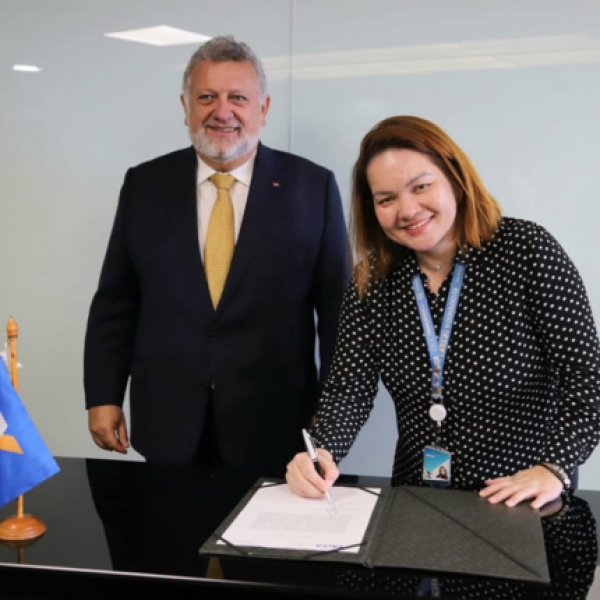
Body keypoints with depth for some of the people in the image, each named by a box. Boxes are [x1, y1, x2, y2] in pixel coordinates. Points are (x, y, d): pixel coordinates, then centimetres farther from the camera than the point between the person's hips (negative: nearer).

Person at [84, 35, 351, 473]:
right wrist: (103, 397, 3)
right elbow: (115, 302, 6)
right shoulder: (144, 184, 3)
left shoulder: (313, 186, -3)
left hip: (276, 430, -1)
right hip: (167, 427, 2)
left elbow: (338, 307, -1)